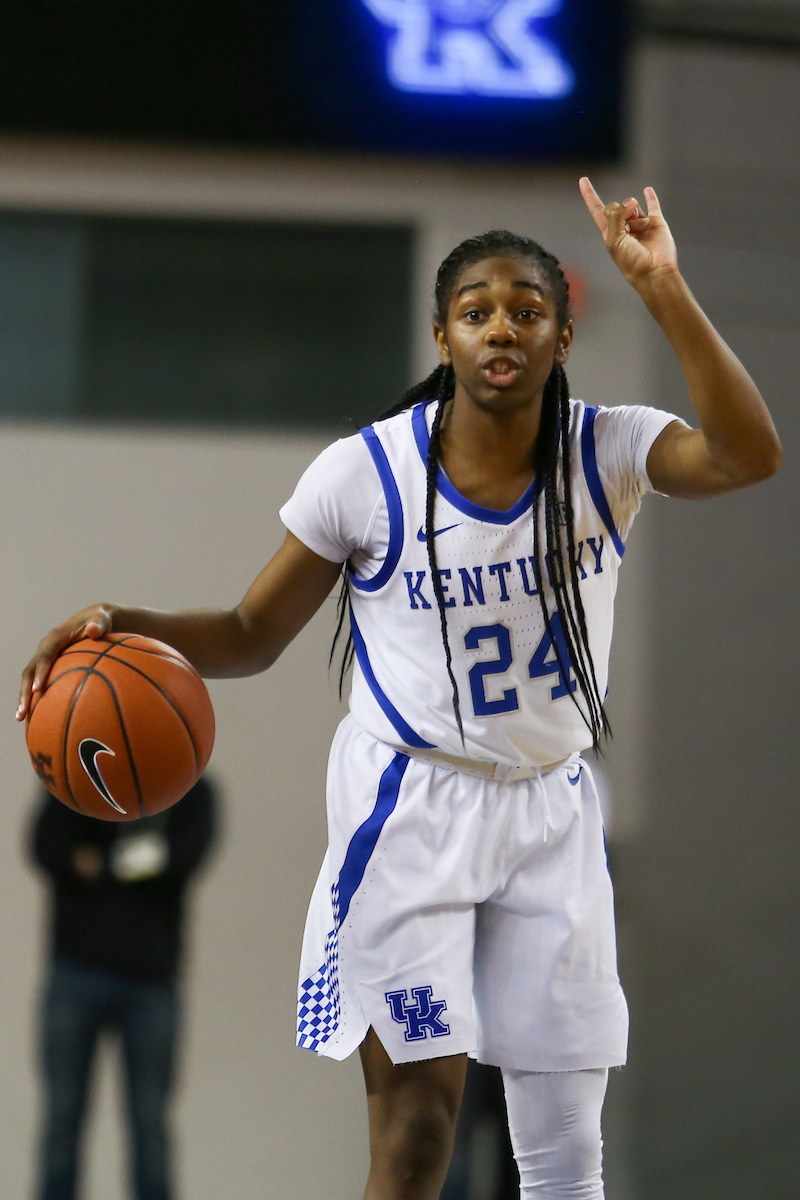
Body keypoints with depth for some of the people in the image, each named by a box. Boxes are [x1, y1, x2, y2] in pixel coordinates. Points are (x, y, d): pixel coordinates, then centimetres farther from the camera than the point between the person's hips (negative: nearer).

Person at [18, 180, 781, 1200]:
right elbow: (253, 637, -1)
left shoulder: (606, 452, -8)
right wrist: (124, 626, -20)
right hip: (410, 805, -3)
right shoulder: (365, 473, -11)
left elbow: (749, 457, -27)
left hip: (550, 809, 3)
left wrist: (661, 291, -33)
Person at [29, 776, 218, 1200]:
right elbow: (47, 849, -8)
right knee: (62, 1113, -2)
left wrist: (98, 865, -14)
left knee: (150, 1118, -1)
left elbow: (186, 854, -12)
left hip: (151, 978, 0)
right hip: (76, 973, 0)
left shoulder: (189, 791, 6)